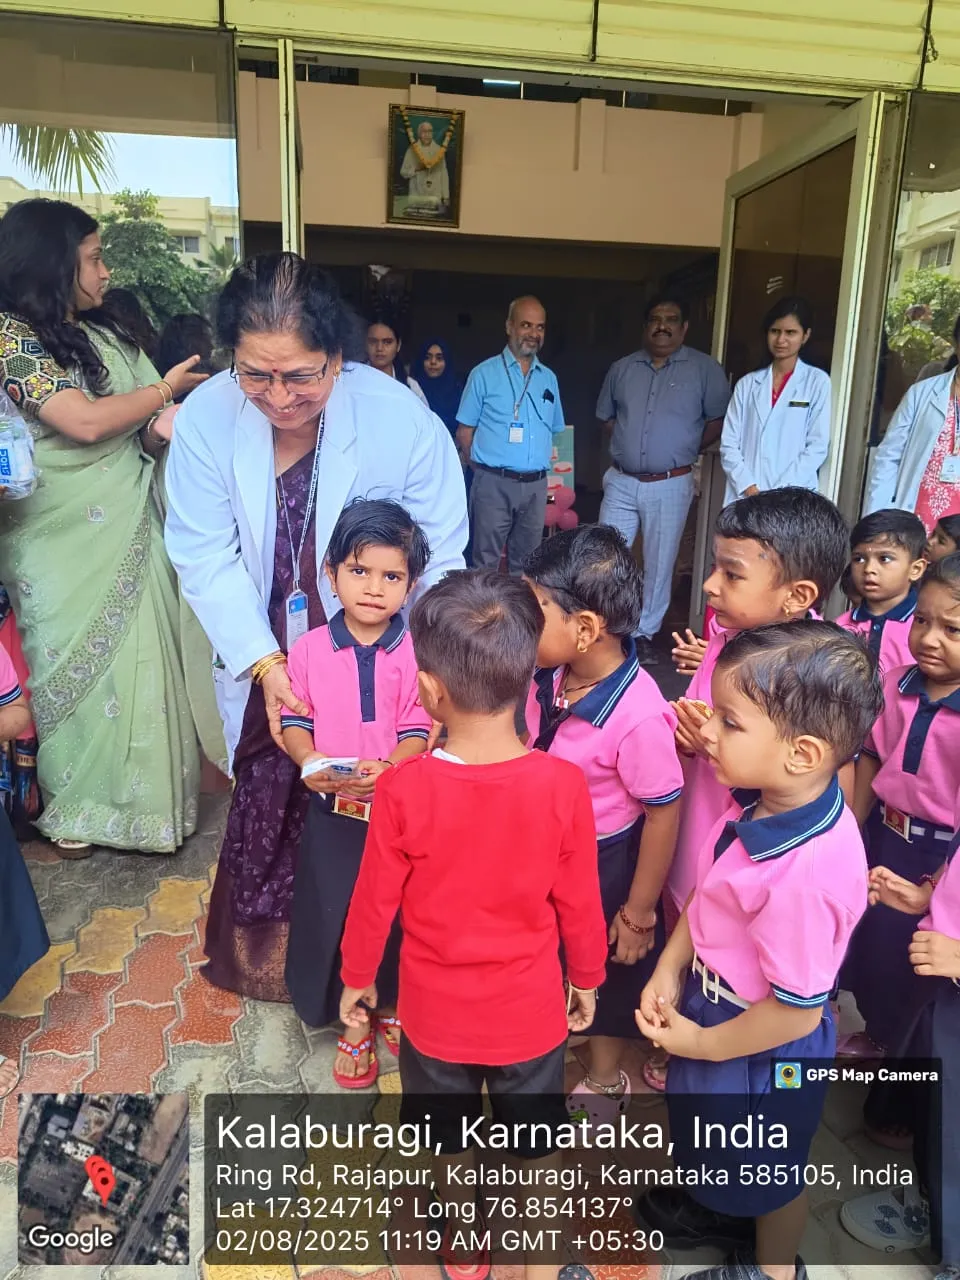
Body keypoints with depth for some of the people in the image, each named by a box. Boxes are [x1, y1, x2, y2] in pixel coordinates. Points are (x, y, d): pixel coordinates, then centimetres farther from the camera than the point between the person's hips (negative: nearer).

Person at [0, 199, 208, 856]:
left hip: (131, 530, 5)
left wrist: (161, 429, -11)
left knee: (138, 659, 7)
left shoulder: (105, 334, 11)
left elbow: (139, 435, 12)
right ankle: (75, 806, 24)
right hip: (65, 542, -5)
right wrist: (165, 388, -6)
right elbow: (83, 421, -19)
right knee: (76, 667, 6)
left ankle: (141, 795, 22)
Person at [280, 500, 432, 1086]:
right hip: (333, 810, 2)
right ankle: (354, 1023, 36)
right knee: (336, 913, 13)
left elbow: (419, 731, -12)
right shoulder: (310, 649, -4)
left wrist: (387, 767, -30)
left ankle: (392, 1007, 42)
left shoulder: (416, 653, -10)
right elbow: (294, 720, 0)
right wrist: (309, 760, -19)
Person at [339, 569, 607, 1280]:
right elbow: (579, 903, -12)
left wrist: (356, 977, 7)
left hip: (436, 1009, 1)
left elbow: (375, 899, -12)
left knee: (452, 1142, 29)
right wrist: (587, 980, 8)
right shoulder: (564, 785, -24)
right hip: (531, 1008, 0)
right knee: (531, 1142, 26)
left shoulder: (403, 790, -26)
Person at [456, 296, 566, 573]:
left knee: (526, 563, 13)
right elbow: (464, 433, 0)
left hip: (536, 485, 4)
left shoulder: (549, 378, 13)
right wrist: (483, 468, -3)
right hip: (493, 484, -4)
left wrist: (540, 463, 7)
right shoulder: (484, 374, 0)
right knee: (485, 564, -1)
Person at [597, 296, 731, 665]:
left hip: (670, 485, -2)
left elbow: (719, 419, -2)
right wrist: (628, 443, 9)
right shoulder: (622, 368, 7)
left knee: (658, 564, 7)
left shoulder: (704, 369, -3)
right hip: (621, 481, 3)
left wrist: (686, 450, 0)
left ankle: (644, 634, 21)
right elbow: (606, 415, 18)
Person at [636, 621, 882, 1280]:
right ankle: (709, 1197, 65)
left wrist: (701, 1044, -15)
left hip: (762, 1047, -7)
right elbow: (707, 894, -1)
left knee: (768, 1167, 24)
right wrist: (669, 971, -5)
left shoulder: (805, 874, -41)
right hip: (714, 999, 7)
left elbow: (796, 1010, -29)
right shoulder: (769, 803, -17)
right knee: (709, 1127, 34)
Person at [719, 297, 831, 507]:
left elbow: (817, 447, 0)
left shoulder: (817, 382, 6)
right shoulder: (747, 384, 13)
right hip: (744, 498, 2)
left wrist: (778, 494, -10)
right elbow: (729, 444, 7)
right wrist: (749, 488, -8)